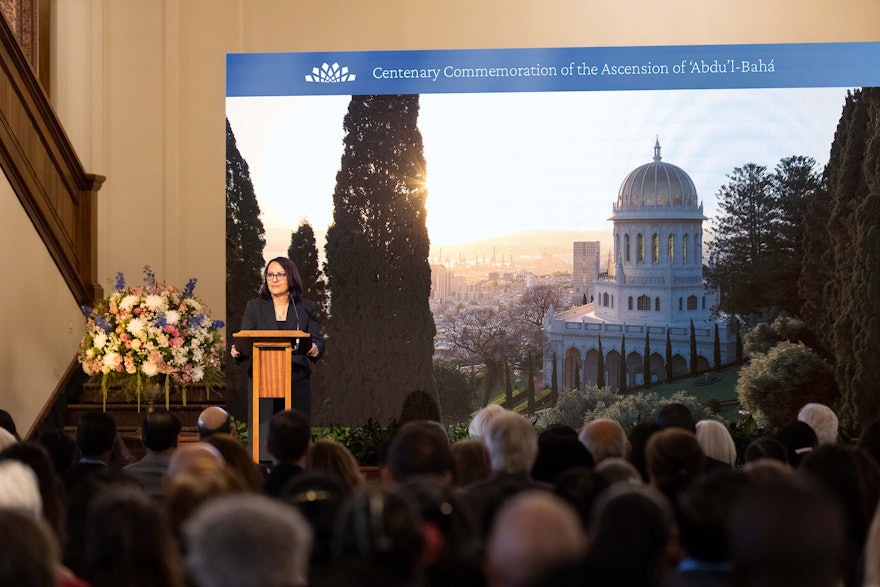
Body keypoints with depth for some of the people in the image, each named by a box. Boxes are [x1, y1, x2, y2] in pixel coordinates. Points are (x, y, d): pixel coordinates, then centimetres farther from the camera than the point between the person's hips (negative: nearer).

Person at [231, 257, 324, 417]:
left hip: (297, 383, 0)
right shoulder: (254, 306, 11)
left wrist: (314, 349, -20)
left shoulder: (307, 308, 10)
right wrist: (237, 352, -17)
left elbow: (318, 341, 4)